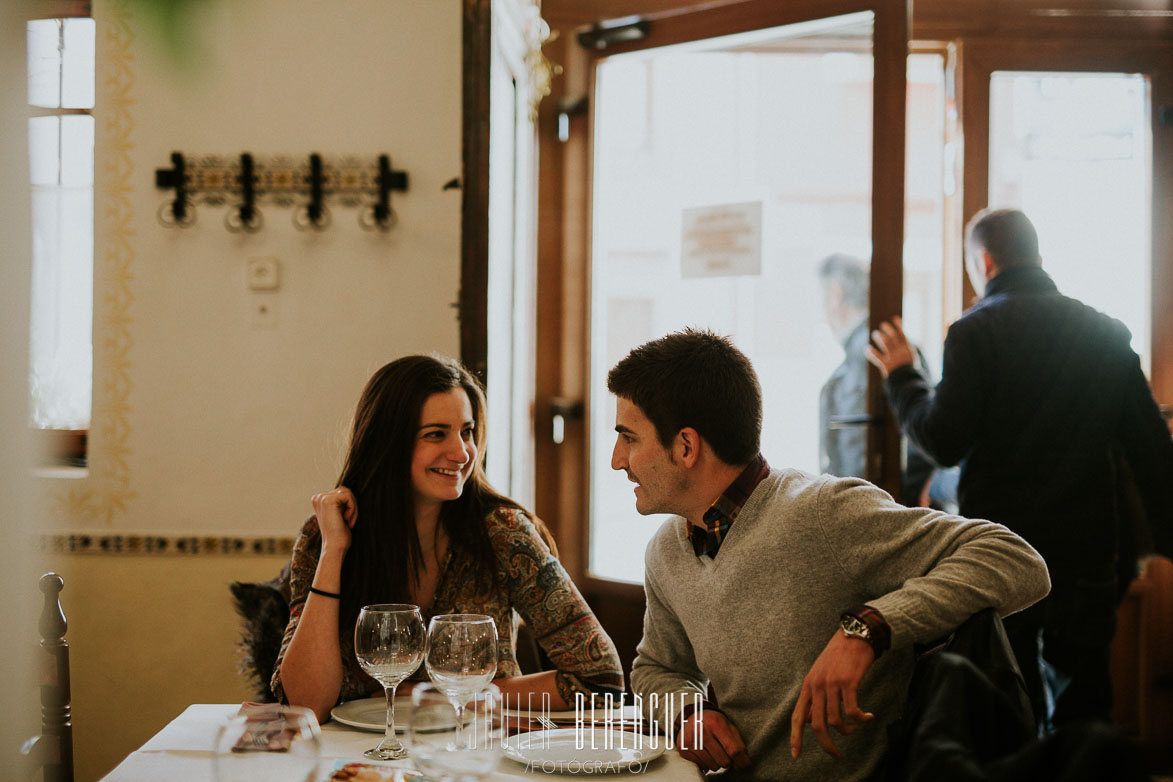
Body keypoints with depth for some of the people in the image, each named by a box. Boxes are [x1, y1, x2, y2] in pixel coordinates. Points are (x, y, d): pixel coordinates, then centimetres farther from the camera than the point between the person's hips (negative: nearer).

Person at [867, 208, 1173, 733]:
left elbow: (944, 442, -14)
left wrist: (901, 377, 1)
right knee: (1083, 704, 14)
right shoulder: (1106, 331, 5)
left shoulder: (974, 332, -9)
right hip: (1087, 552, 4)